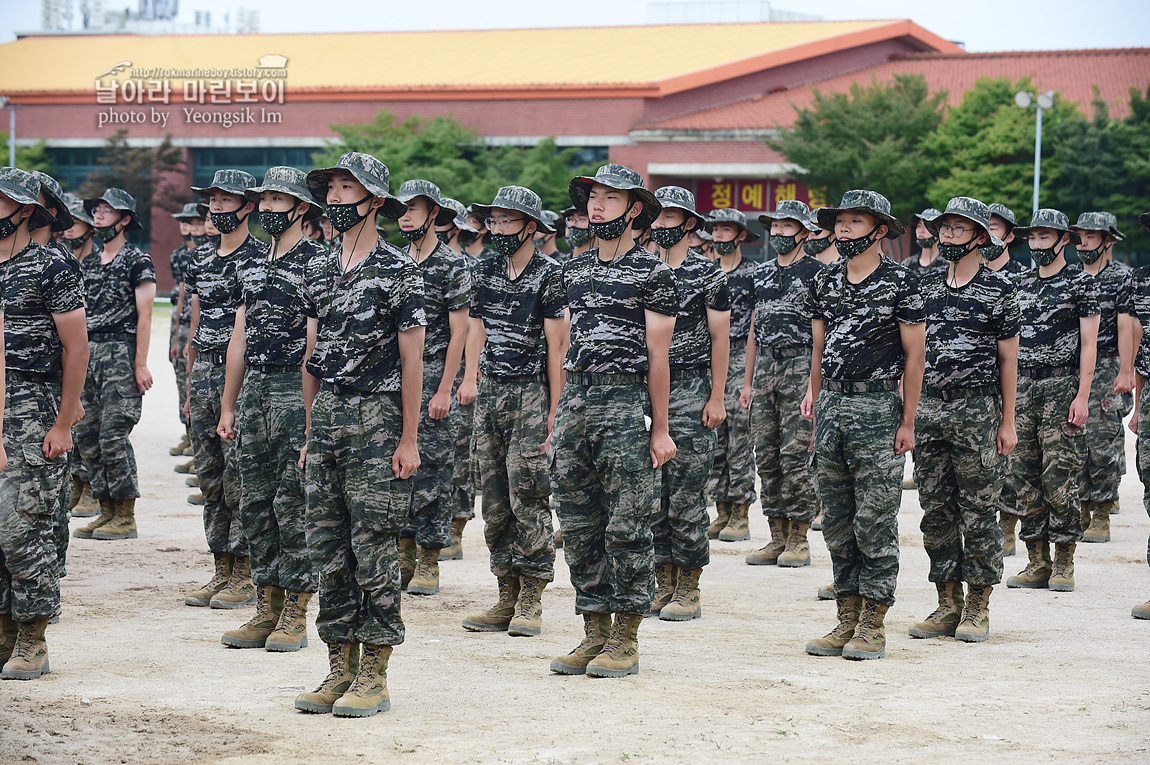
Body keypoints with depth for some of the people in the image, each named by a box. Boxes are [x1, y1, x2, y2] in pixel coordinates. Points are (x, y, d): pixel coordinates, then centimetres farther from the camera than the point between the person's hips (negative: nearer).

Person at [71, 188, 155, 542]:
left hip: (121, 353, -8)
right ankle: (106, 510, 13)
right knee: (86, 435, 5)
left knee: (114, 435, -11)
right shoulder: (88, 263, 17)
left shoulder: (137, 261, -5)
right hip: (89, 354, 8)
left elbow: (144, 316, -9)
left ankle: (125, 517, -5)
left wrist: (141, 364, -15)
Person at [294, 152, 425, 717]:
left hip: (376, 417, -6)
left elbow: (411, 358, -8)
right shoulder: (318, 271, 13)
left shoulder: (398, 270, -6)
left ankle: (374, 677, 1)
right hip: (326, 417, 7)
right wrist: (310, 433, 15)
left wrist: (408, 440, -12)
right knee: (328, 548, 7)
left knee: (374, 549, -4)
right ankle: (340, 670, 14)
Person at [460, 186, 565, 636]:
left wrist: (553, 411, -12)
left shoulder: (549, 275, -7)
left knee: (528, 498, -7)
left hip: (530, 395, -6)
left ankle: (530, 602, -1)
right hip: (491, 394, 6)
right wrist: (469, 380, 4)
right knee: (494, 502, 6)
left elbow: (556, 347, -9)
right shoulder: (485, 272, 12)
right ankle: (506, 596, 12)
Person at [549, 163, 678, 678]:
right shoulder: (574, 269, 15)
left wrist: (659, 428, -8)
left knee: (626, 524, -4)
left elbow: (657, 356, -5)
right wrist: (560, 418, 15)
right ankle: (594, 633, 15)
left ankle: (625, 640, 3)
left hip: (625, 402, -6)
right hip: (575, 399, 6)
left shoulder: (652, 273, -2)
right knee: (578, 525, 7)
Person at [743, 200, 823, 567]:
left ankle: (799, 541, -2)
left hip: (801, 367, -6)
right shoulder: (761, 274, 16)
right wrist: (748, 381, 16)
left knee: (796, 454, -8)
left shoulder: (817, 273, -3)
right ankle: (777, 537, 11)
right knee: (767, 455, 5)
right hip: (766, 367, 6)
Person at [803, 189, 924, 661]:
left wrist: (907, 421, -7)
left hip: (877, 406, -5)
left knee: (875, 522, -4)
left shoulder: (900, 282, -4)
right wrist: (815, 398, 13)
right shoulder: (824, 283, 11)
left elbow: (914, 355, -4)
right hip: (832, 405, 6)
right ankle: (847, 619, 14)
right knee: (837, 522, 7)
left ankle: (873, 626, 1)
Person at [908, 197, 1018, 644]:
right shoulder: (925, 284, 11)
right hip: (927, 406, 4)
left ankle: (978, 607, 6)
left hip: (977, 409, -4)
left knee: (978, 511, -1)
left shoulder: (1000, 289, 0)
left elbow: (1008, 359, 1)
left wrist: (1007, 421, -2)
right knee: (936, 510, 6)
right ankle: (948, 604, 13)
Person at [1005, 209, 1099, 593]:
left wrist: (1082, 396, -13)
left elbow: (1089, 343, -5)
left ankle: (1064, 563, -2)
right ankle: (1037, 562, 8)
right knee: (1025, 474, 3)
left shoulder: (1082, 281, -1)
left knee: (1060, 474, -8)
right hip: (1022, 385, 5)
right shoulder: (1022, 284, 15)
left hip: (1062, 383, -5)